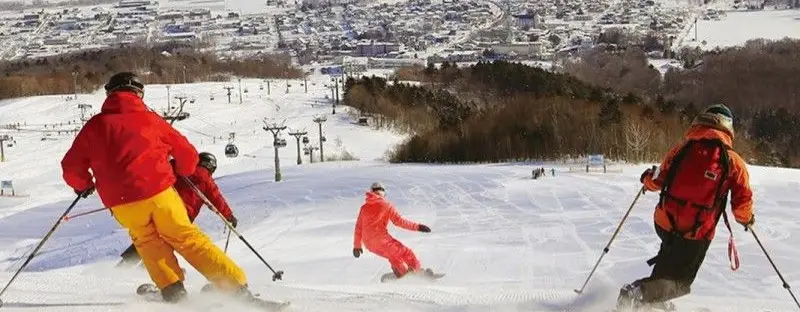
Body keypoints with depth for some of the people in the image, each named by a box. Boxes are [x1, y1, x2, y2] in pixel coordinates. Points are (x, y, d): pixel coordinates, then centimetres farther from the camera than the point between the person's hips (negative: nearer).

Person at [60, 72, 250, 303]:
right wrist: (181, 172, 32)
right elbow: (188, 155, 10)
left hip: (122, 204, 1)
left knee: (147, 241, 25)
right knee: (188, 239, 9)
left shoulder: (94, 125, 10)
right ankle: (236, 287, 3)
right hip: (160, 194, -1)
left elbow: (71, 167, 13)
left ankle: (172, 290, 10)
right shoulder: (150, 119, 8)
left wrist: (82, 185, 34)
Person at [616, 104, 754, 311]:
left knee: (671, 253, 34)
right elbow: (742, 201, -1)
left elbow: (659, 181, 4)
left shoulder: (683, 148, 0)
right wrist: (746, 219, 21)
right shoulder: (733, 161, -3)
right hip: (696, 233, -3)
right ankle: (638, 293, -15)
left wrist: (647, 178, 27)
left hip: (665, 222, 3)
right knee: (679, 282, 10)